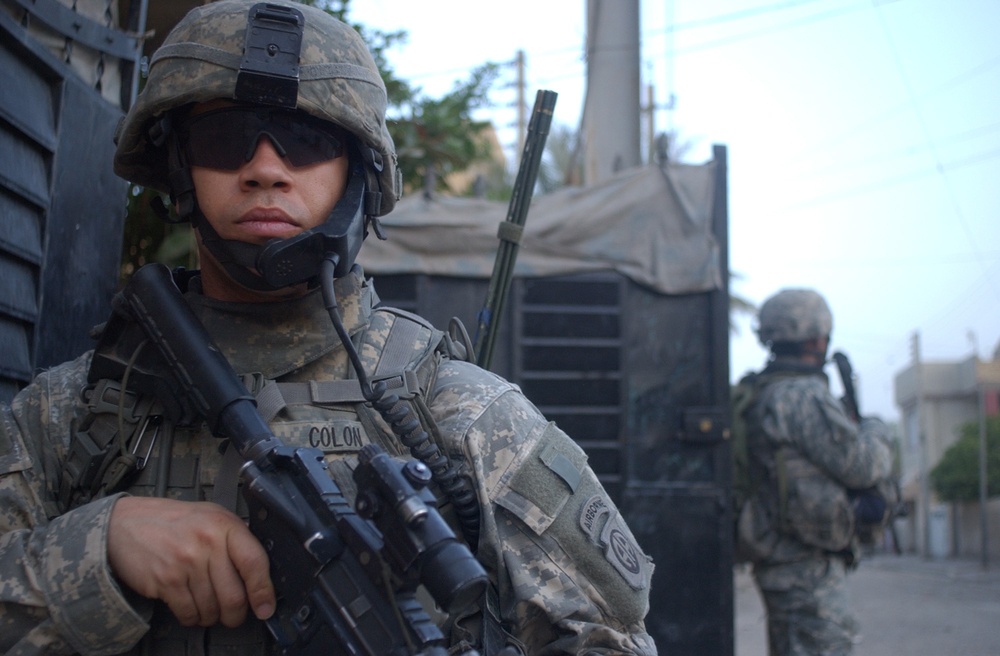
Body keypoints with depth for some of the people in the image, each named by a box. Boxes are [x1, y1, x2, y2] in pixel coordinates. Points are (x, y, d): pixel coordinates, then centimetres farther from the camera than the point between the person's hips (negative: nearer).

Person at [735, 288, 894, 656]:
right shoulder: (805, 395, -16)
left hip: (781, 562, 10)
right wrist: (875, 430, 6)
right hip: (809, 567, -10)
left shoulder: (760, 395, 13)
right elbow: (864, 467, -15)